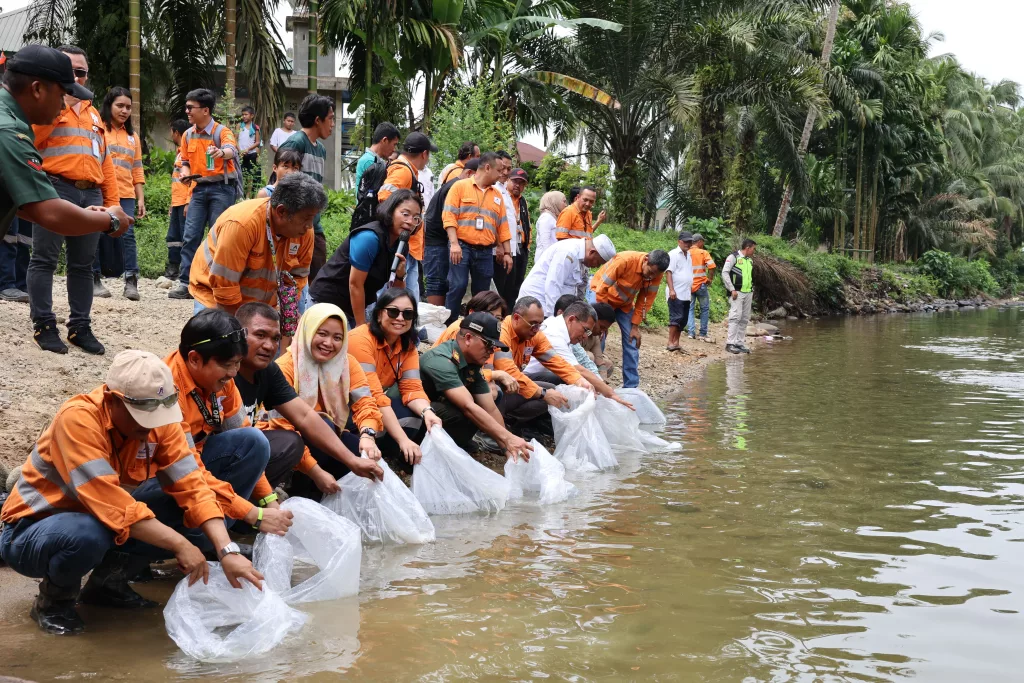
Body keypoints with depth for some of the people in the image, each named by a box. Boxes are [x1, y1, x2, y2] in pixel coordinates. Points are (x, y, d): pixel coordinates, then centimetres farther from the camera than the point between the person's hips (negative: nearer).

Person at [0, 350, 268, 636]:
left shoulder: (158, 419, -13)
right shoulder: (78, 419, -31)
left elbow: (192, 486, -17)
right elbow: (111, 504, -37)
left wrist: (227, 550, -29)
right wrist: (180, 544, -37)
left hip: (107, 520, 6)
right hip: (33, 531, -6)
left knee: (197, 521, -13)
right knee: (89, 534, -40)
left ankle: (109, 580, 7)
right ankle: (54, 600, -6)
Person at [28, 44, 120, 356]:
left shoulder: (93, 112, 23)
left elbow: (105, 159, 22)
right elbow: (30, 139, -13)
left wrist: (112, 200, 15)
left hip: (91, 194, 6)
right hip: (55, 189, -6)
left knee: (83, 265, 8)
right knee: (44, 260, -3)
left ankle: (80, 327, 13)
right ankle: (44, 326, 1)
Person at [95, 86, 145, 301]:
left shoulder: (133, 136, 18)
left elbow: (137, 170, 17)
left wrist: (141, 199, 10)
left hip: (125, 195, 3)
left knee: (128, 234, -8)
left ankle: (131, 281, -9)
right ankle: (94, 280, 8)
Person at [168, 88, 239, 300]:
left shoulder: (222, 131, -7)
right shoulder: (188, 135, 10)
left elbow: (232, 150, -28)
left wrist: (222, 152, -51)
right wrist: (185, 172, 0)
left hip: (221, 188, -5)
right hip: (199, 188, 5)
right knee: (190, 236, 0)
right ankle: (185, 283, 2)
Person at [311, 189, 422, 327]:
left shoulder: (401, 245, -1)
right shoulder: (369, 238, -23)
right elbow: (355, 284, -22)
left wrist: (400, 275, -19)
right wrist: (361, 327, -17)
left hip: (359, 304, 7)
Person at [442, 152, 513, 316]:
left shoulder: (497, 195, 17)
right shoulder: (460, 186, 1)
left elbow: (503, 226, 18)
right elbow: (449, 215, -7)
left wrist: (507, 253, 13)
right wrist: (454, 243, -18)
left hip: (485, 252, 5)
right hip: (462, 247, -5)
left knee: (482, 292, 5)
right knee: (458, 286, -14)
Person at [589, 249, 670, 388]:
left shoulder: (656, 274, -19)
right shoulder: (624, 260, -35)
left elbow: (645, 300, -8)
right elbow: (602, 288, -29)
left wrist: (635, 326, -10)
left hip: (625, 304, 5)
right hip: (601, 294, -5)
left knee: (632, 342, -2)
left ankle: (631, 386, 5)